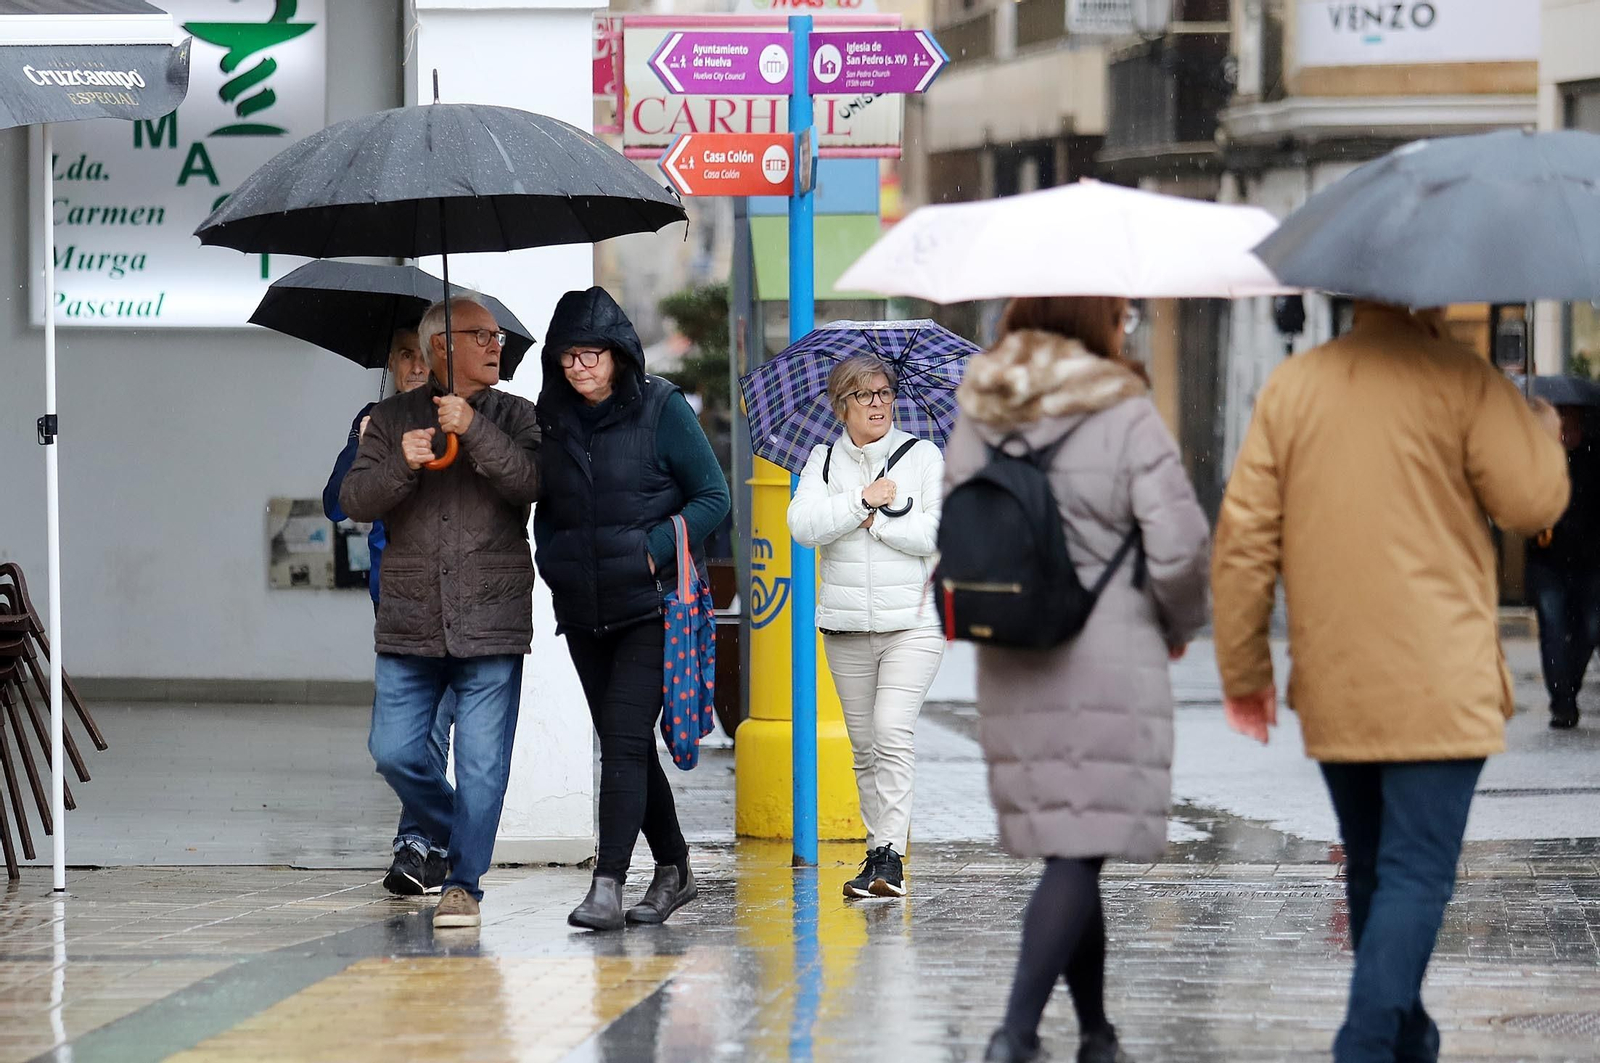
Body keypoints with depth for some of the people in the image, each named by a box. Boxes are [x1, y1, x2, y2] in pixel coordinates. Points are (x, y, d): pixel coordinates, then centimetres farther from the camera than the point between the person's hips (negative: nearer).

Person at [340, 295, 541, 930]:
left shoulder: (514, 418, 8)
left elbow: (533, 481, -10)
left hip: (491, 625, -1)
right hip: (409, 623, 1)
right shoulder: (392, 420, 10)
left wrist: (473, 430, -19)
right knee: (394, 752, 0)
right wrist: (401, 466, -18)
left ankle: (463, 882, 5)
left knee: (482, 764, -4)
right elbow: (354, 500, 0)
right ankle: (455, 834, 25)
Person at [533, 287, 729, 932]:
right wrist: (551, 558, 1)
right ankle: (673, 870, 24)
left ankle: (608, 885, -20)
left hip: (652, 605, -6)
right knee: (624, 745, 11)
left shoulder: (661, 408, -5)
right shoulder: (552, 419, 9)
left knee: (624, 741, -15)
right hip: (583, 611, 6)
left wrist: (653, 548, -14)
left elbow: (714, 497, -4)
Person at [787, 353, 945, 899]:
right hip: (846, 626, 3)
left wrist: (877, 520, -9)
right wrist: (864, 499, -15)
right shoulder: (823, 460, 8)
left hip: (912, 622, -3)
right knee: (864, 743, 7)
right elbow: (802, 525, -8)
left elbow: (940, 534, -8)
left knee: (893, 731, -18)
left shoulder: (923, 456, 3)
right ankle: (879, 847, 16)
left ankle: (890, 855, -21)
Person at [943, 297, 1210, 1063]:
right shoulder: (1127, 420, -9)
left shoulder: (974, 424, 6)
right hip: (1113, 663, -5)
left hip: (1011, 675, 5)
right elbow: (1178, 548, -12)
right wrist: (1180, 625, 6)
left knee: (1068, 851, 15)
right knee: (1079, 856, -6)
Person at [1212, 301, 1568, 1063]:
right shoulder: (1460, 381, -9)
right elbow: (1534, 501, -9)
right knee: (1416, 876, -6)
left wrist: (1243, 670, 10)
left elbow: (1243, 536, 3)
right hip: (1437, 686, -5)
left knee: (1371, 870, 18)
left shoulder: (1290, 387, 5)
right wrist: (1544, 431, 12)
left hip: (1331, 688, 5)